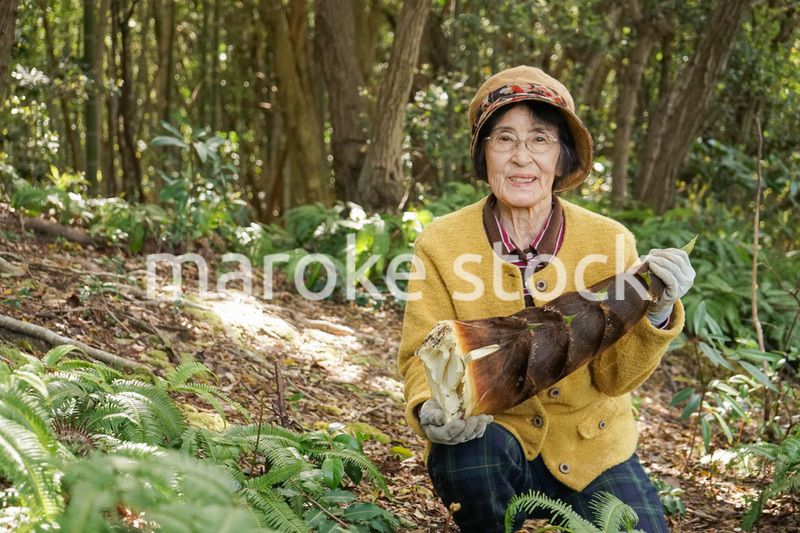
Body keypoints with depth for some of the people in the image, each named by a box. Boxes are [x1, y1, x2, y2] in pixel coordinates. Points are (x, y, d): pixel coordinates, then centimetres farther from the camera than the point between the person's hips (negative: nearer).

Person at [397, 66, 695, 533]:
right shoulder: (441, 244, -11)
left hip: (591, 447, 2)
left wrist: (653, 314, -27)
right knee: (466, 453, -34)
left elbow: (615, 379, -8)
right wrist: (432, 409, -30)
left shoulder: (610, 243, -9)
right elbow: (424, 355, -7)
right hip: (489, 434, -2)